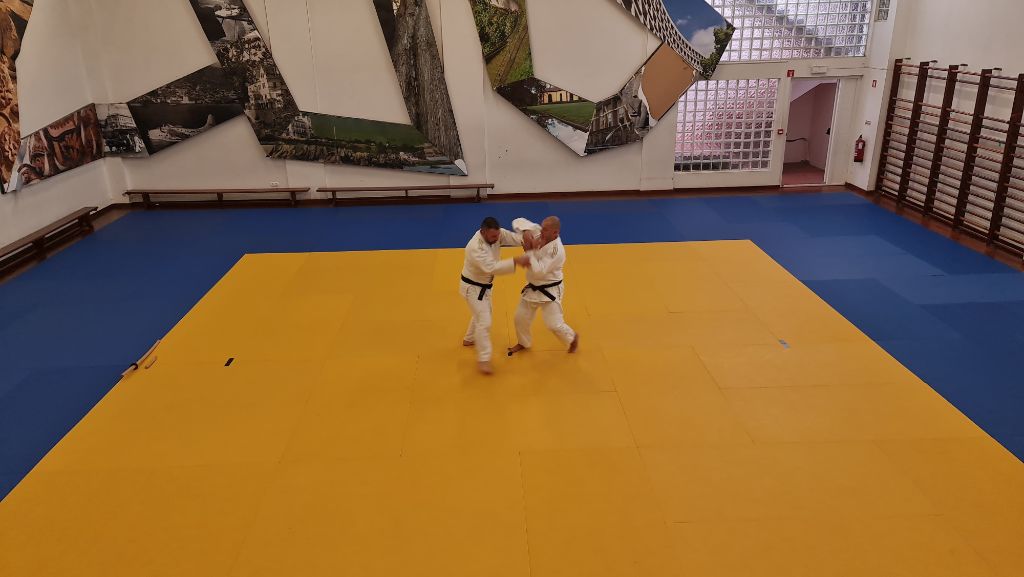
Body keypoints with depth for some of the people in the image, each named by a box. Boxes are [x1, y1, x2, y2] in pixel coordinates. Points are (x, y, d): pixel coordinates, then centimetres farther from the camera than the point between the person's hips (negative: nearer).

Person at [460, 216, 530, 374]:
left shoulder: (496, 234, -13)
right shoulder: (475, 247, -36)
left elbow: (515, 237, -16)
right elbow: (491, 267, -44)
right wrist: (516, 261, -49)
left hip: (484, 286, 9)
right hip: (473, 288, -9)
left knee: (482, 314, 28)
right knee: (484, 321, -11)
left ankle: (469, 339, 52)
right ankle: (483, 360, -1)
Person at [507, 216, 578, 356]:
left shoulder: (557, 250, -30)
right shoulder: (538, 234, -11)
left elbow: (539, 271, -32)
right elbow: (518, 221, -8)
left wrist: (529, 251, -28)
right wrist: (526, 231, -29)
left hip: (550, 291, -7)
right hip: (532, 288, 7)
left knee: (554, 324, -4)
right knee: (521, 317, 16)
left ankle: (572, 338, 29)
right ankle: (523, 343, 42)